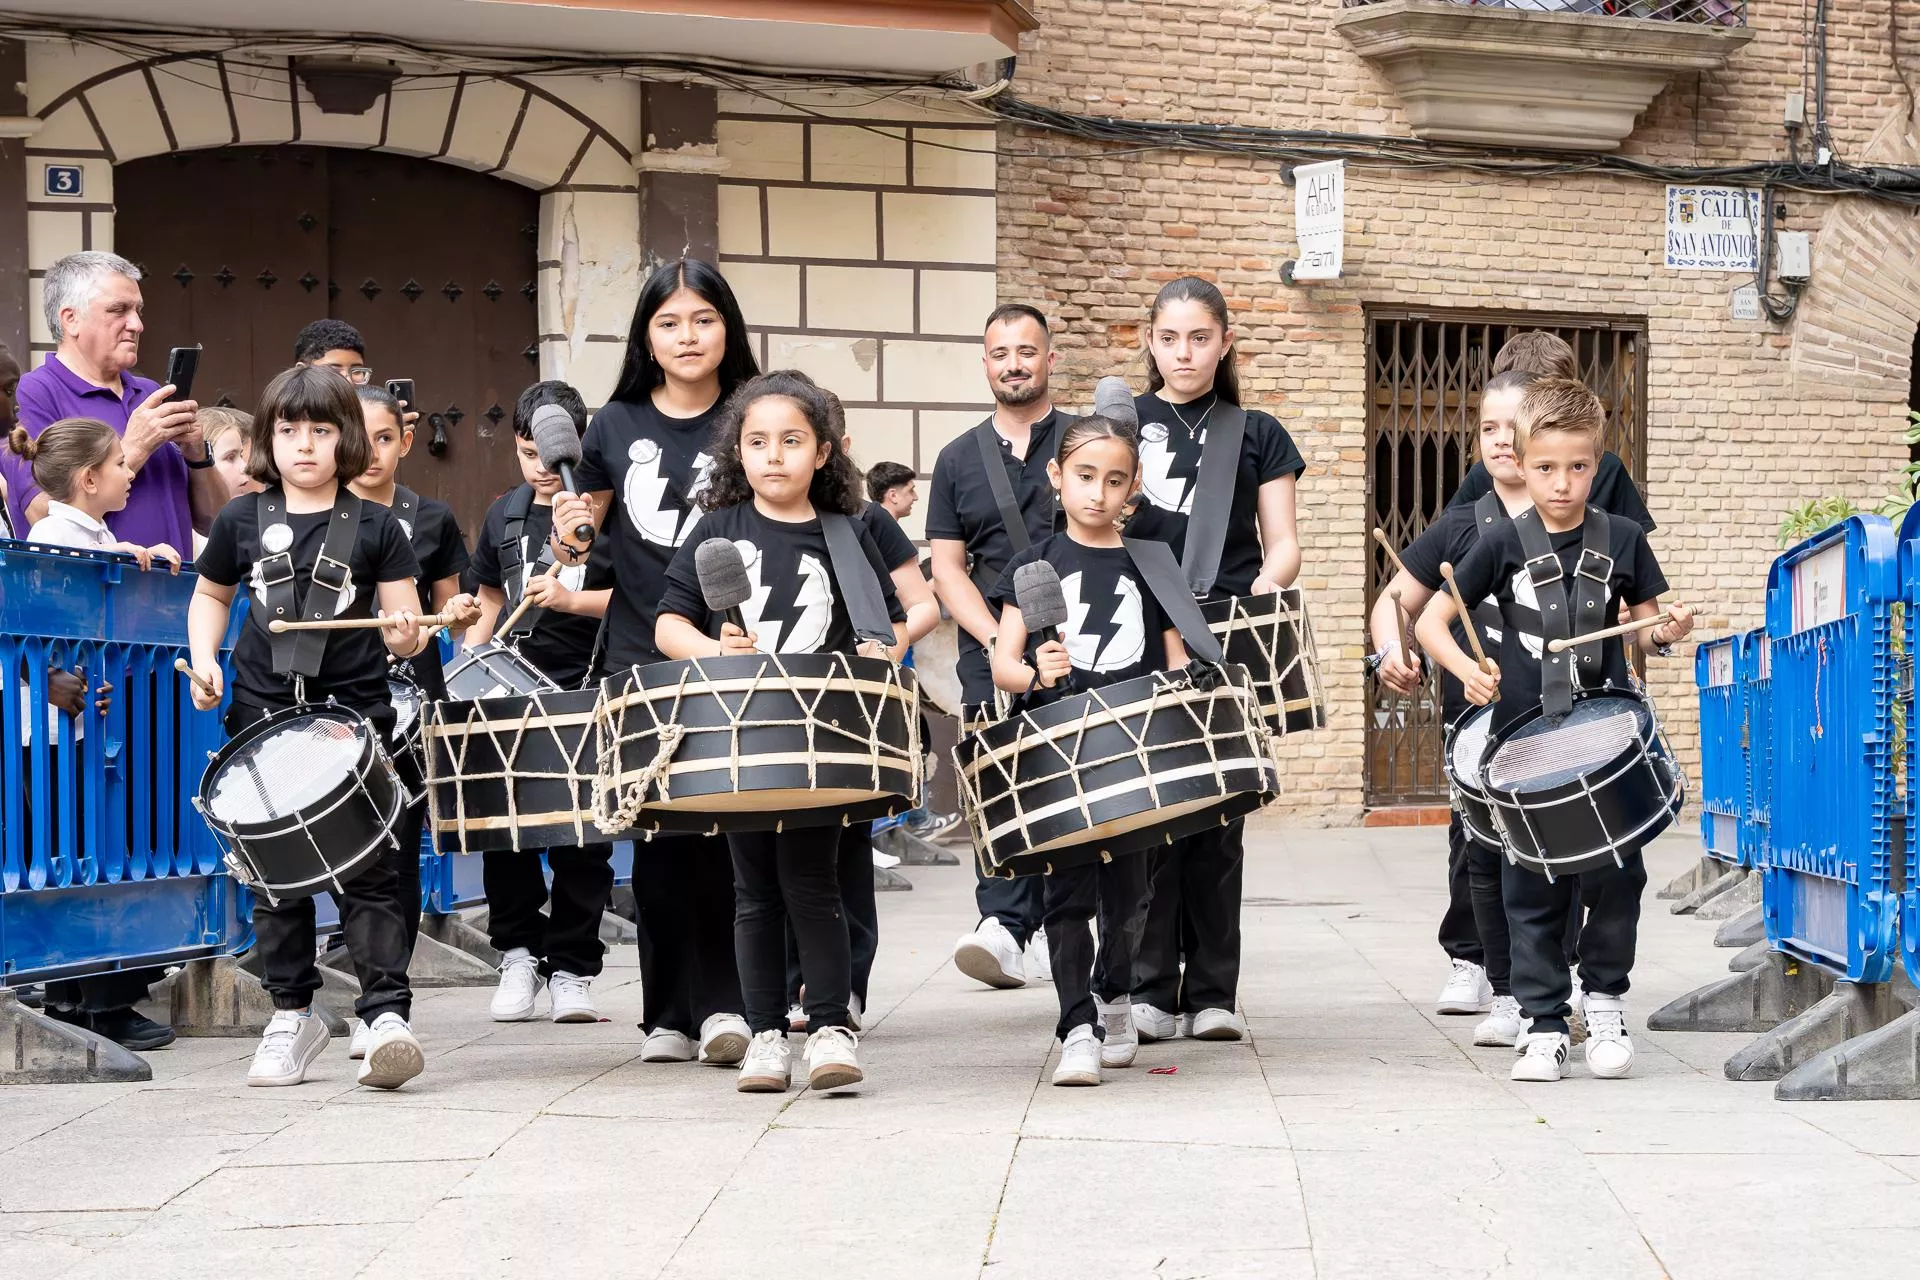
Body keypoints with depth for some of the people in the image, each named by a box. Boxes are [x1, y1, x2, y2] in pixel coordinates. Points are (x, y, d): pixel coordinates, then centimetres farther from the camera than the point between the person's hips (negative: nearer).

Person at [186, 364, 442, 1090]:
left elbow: (405, 621, 1)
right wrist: (204, 657, 5)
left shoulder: (374, 527, 1)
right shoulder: (242, 521, 6)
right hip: (264, 714, 3)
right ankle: (292, 1015, 20)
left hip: (354, 711, -2)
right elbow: (209, 596, 21)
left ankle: (386, 1014, -11)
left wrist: (406, 635, -22)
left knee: (369, 867, -9)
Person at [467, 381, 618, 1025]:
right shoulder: (505, 514, 12)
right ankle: (517, 954, 17)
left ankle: (571, 970, 10)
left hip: (586, 692, -4)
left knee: (581, 839, 1)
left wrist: (573, 599, -19)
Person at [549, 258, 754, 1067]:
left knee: (722, 828, -9)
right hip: (641, 658, 2)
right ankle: (669, 1014, 11)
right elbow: (582, 535, 17)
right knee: (659, 835, 4)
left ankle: (723, 1002, -2)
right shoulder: (617, 426, 7)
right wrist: (568, 537, -5)